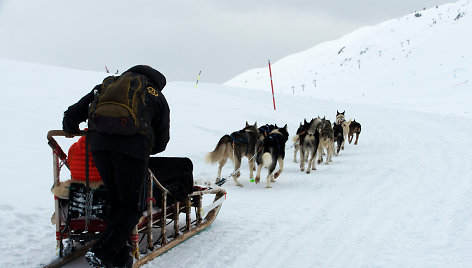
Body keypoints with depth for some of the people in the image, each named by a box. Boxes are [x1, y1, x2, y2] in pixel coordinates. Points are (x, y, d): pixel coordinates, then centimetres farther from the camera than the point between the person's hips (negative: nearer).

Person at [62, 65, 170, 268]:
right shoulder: (158, 98, 22)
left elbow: (73, 114, 23)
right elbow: (161, 142, 21)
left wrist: (69, 129, 42)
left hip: (99, 145, 4)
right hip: (133, 150, -4)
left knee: (116, 203, 17)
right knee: (131, 208, 4)